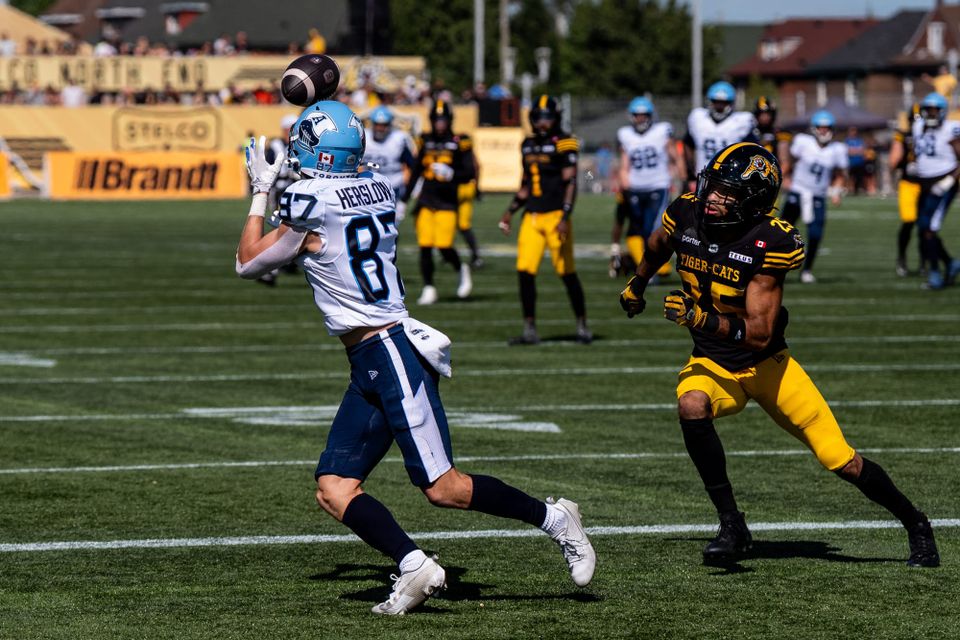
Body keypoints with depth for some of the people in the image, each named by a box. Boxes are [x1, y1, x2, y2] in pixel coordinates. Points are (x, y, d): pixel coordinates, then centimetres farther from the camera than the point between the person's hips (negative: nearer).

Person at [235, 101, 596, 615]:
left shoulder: (308, 205, -12)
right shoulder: (377, 191, 10)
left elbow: (248, 262, 4)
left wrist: (260, 193, 15)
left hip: (392, 355, -9)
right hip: (370, 367, 9)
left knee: (442, 488, -7)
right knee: (333, 488, 3)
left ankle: (552, 518, 4)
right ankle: (415, 567, -8)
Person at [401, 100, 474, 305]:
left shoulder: (459, 143, -2)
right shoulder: (426, 142, 10)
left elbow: (470, 172, -4)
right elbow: (415, 172, 17)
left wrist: (451, 174, -22)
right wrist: (404, 200, 16)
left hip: (446, 203, -4)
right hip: (425, 201, 4)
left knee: (444, 247, -12)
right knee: (425, 247, -1)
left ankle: (462, 270, 18)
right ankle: (428, 288, 9)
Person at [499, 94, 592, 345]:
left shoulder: (563, 144, -7)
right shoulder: (528, 145, 14)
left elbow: (571, 184, -11)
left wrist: (565, 218, -19)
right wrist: (510, 211, 16)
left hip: (555, 215, -6)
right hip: (532, 217, 6)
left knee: (567, 273, 0)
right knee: (525, 272, -3)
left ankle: (582, 326, 13)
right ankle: (529, 330, 3)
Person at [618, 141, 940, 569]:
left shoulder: (769, 243, -24)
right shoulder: (686, 215, -11)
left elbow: (759, 333, -27)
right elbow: (659, 246, 16)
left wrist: (700, 318, -39)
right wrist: (636, 285, 32)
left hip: (767, 363, -3)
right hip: (713, 365, 3)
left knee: (842, 462, -4)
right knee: (692, 406, -33)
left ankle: (914, 523, 22)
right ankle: (731, 526, -21)